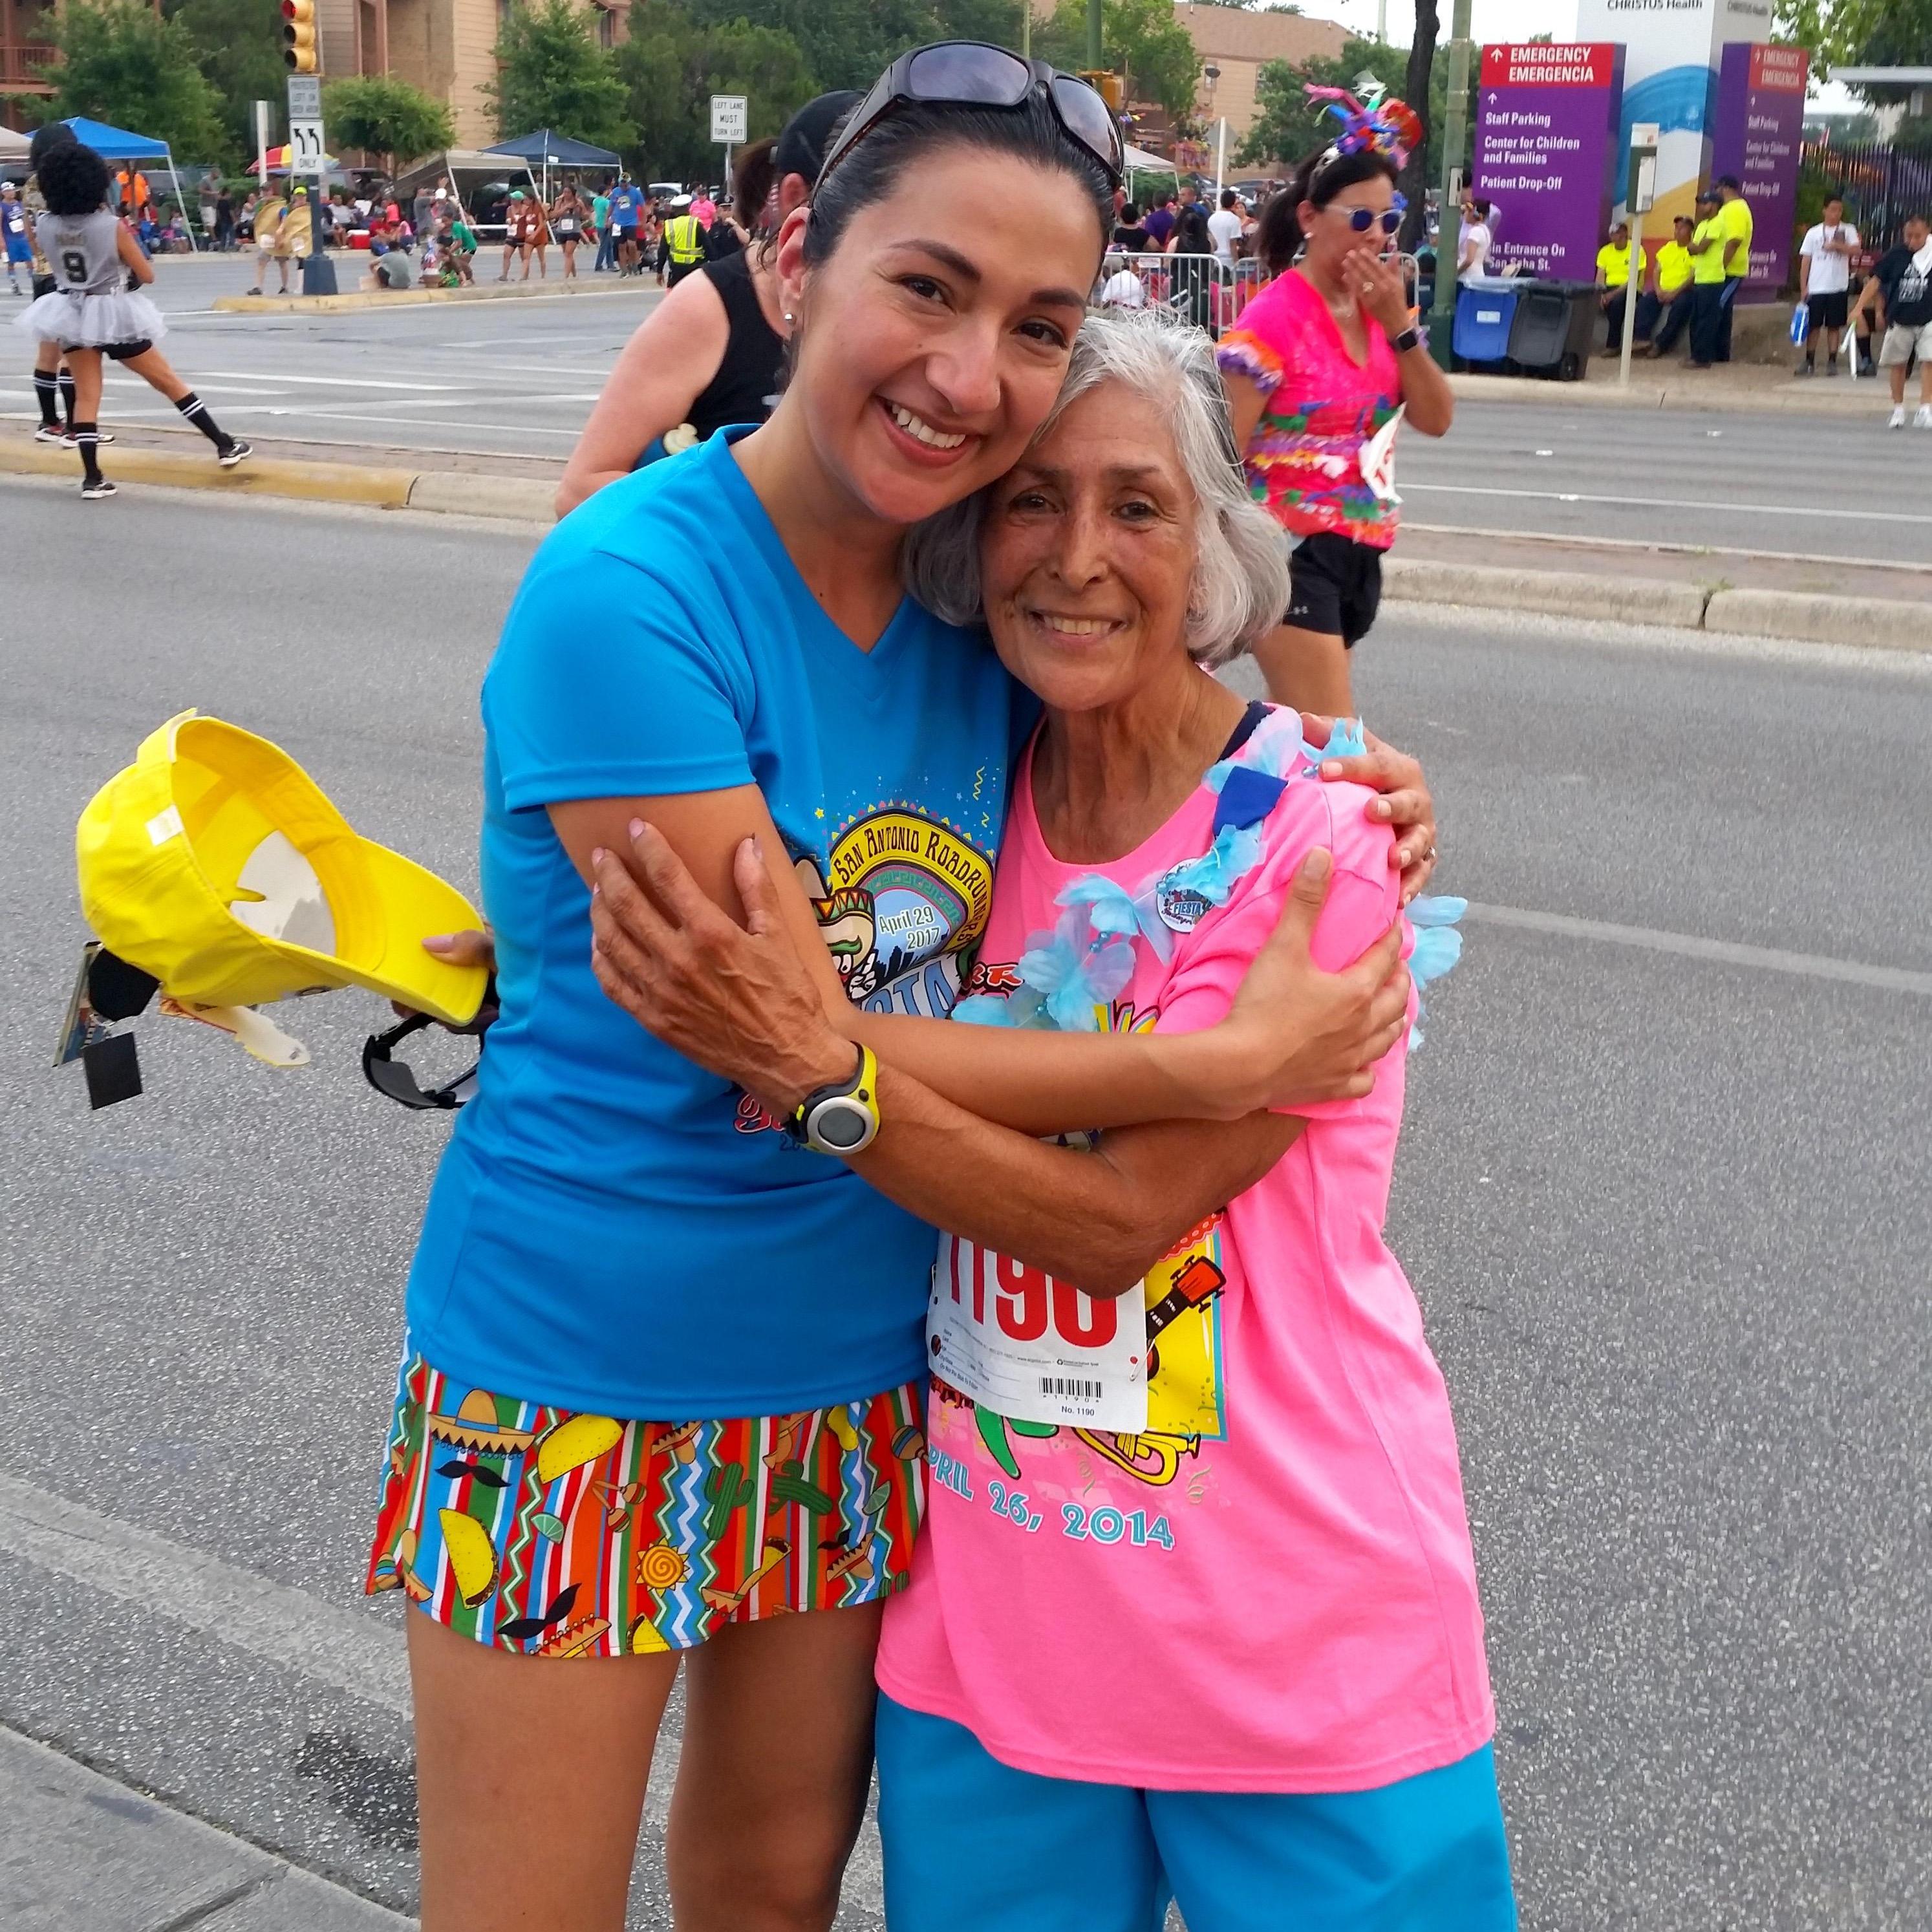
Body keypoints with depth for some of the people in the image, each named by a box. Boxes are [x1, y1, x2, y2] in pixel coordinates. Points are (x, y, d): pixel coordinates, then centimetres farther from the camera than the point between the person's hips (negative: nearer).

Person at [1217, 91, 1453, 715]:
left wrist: (1398, 324, -9)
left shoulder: (1378, 311, 9)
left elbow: (1436, 419, 2)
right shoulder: (1274, 320, -13)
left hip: (1359, 554, 7)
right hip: (1292, 553, -7)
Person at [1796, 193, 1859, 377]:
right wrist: (1803, 288, 0)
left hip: (1838, 288, -1)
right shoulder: (1813, 233, 7)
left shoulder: (1848, 230, 5)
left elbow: (1856, 250, -10)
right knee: (1813, 326, 3)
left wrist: (1837, 245, -21)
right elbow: (1805, 262, 6)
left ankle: (1832, 362, 9)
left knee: (1834, 326, 3)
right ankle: (1809, 362, 10)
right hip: (1816, 288, 1)